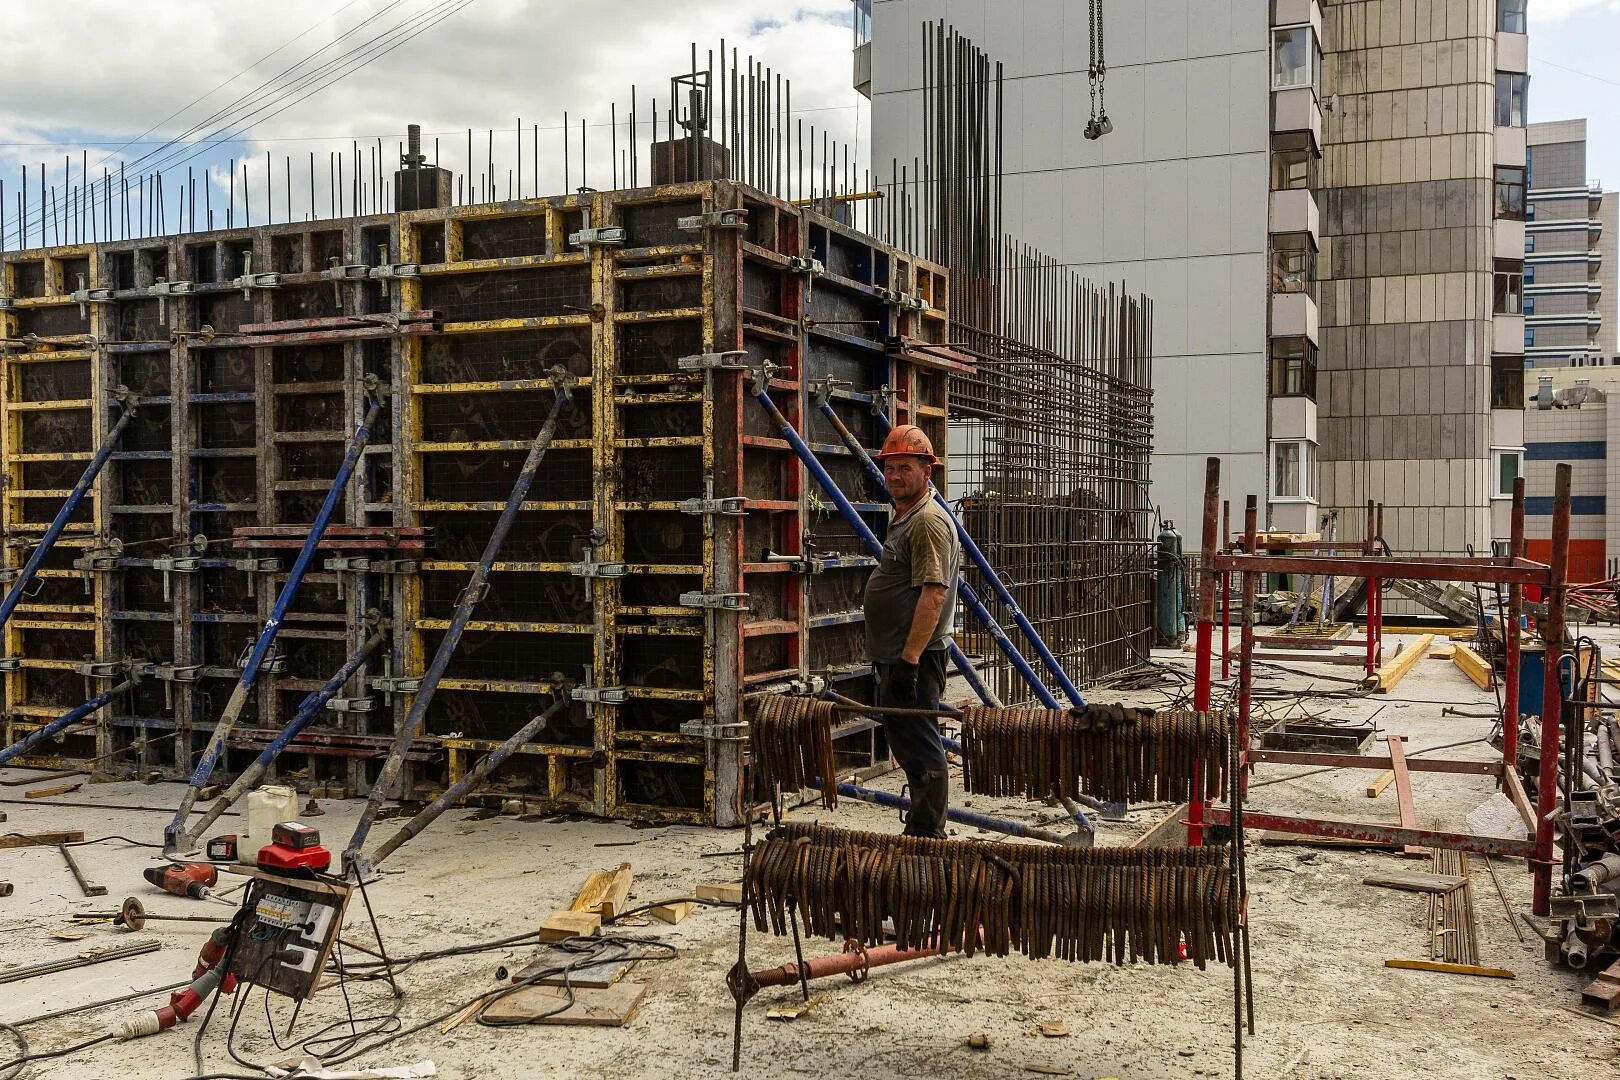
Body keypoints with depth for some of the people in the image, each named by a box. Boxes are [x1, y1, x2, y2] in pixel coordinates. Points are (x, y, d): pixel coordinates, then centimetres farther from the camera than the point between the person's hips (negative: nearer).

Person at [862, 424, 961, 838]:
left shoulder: (929, 521, -15)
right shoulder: (903, 518, 19)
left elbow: (933, 594, -23)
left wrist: (909, 659, -26)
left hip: (914, 659, -11)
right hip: (897, 657, 11)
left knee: (920, 749, -7)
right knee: (907, 745, 17)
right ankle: (919, 832, 28)